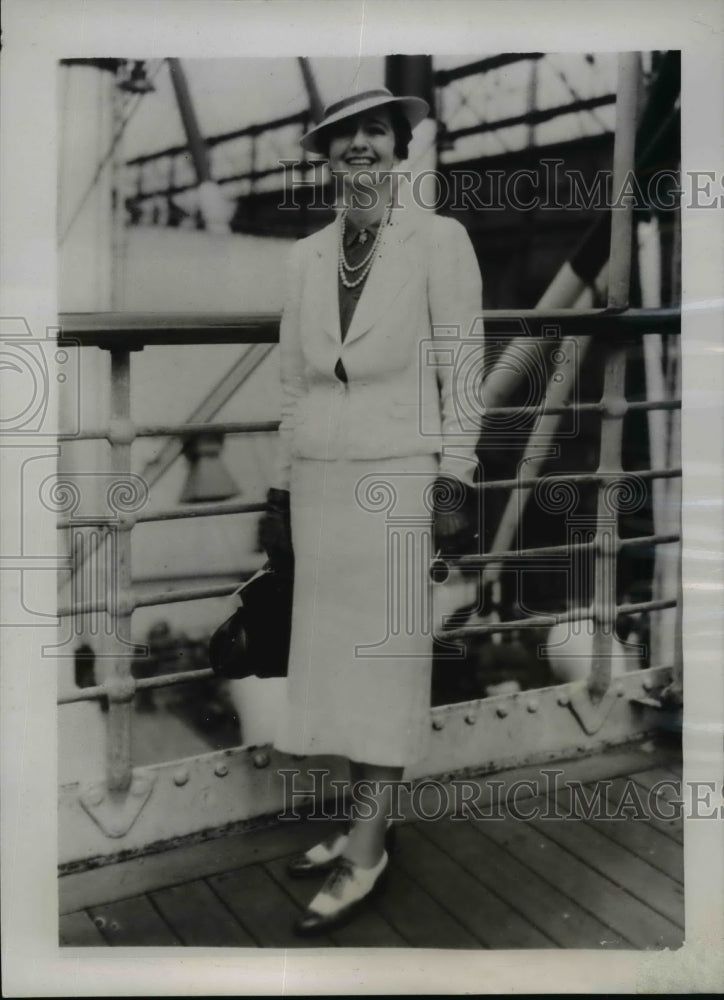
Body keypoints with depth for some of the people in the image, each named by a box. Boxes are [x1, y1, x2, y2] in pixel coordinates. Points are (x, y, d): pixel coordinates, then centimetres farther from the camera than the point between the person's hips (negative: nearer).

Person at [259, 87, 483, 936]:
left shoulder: (439, 239, -3)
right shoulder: (305, 256, 11)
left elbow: (459, 371, -5)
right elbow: (294, 384, 12)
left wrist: (455, 486, -11)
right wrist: (281, 493, 10)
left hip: (397, 479, -5)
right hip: (321, 482, 5)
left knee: (384, 656, -2)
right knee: (335, 655, 8)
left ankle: (366, 851, 5)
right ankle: (363, 822, 21)